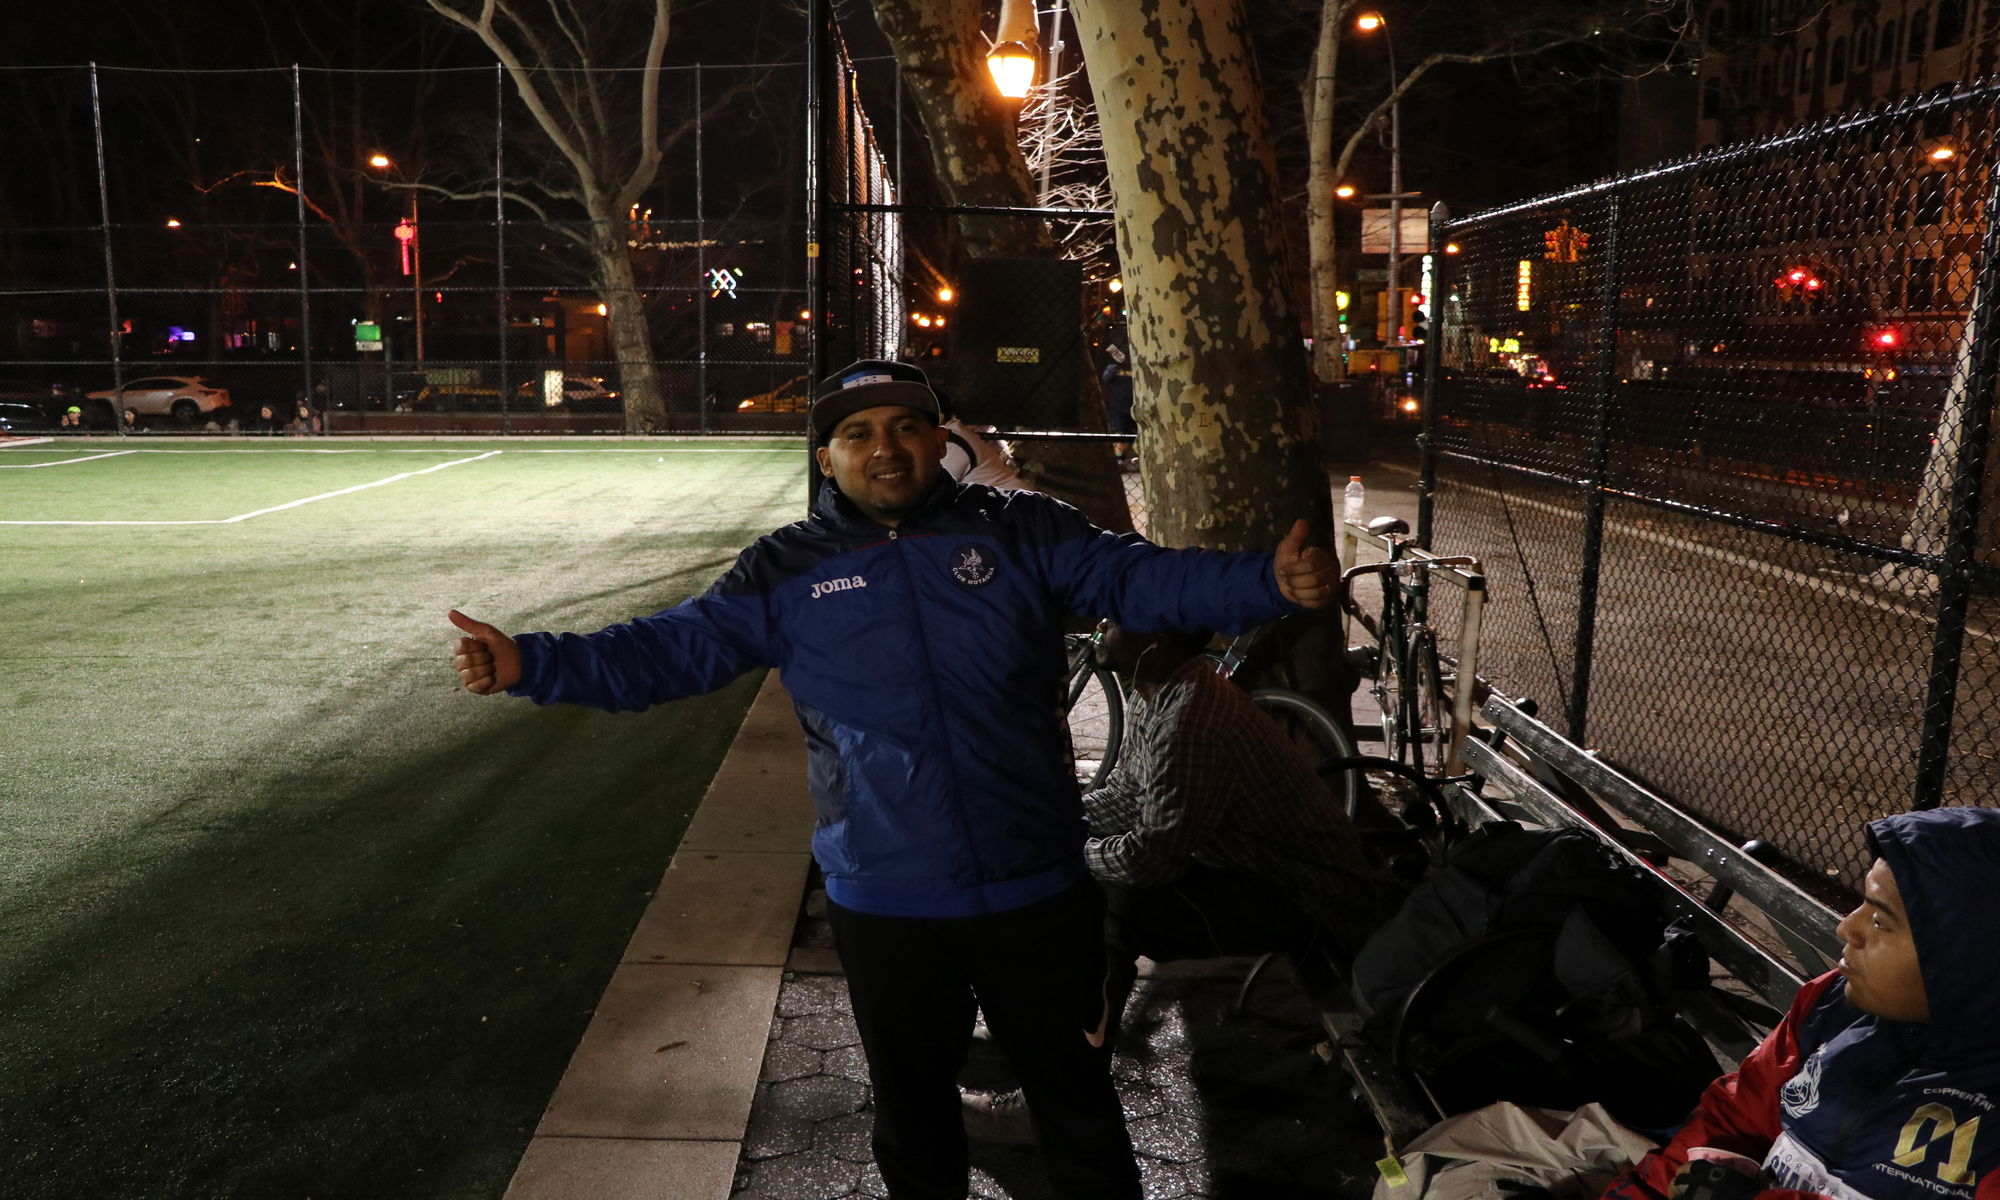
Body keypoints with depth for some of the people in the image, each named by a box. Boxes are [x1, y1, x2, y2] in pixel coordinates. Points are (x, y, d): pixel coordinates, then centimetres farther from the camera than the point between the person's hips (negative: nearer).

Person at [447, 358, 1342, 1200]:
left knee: (1073, 1092, 19)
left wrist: (1270, 583, -24)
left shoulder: (1020, 533, -2)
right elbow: (669, 651, -4)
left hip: (1036, 889, 0)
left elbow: (1139, 577, -9)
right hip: (886, 907, 1)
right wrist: (529, 664, -16)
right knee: (912, 1102, 23)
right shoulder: (788, 570, 0)